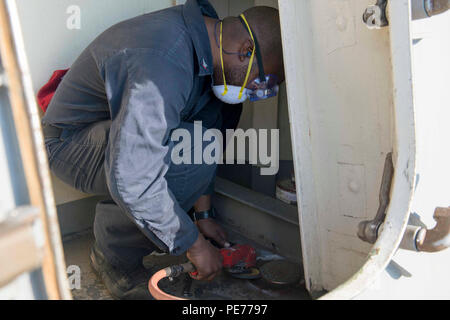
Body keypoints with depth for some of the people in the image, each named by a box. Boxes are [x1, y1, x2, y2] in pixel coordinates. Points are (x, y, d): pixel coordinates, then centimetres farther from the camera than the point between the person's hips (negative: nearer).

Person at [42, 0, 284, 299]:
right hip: (70, 143, -9)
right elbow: (131, 182, -36)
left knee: (223, 108, -2)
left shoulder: (206, 27, -5)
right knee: (189, 155, -32)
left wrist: (203, 213, 4)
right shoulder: (162, 70, -35)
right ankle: (116, 257, -8)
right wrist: (194, 244, -23)